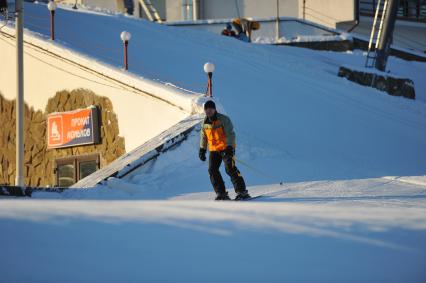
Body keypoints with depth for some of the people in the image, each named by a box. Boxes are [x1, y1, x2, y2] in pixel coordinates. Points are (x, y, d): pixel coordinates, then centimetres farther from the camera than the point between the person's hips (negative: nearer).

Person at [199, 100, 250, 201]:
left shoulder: (223, 119, -10)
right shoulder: (205, 123, 9)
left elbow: (230, 134, -15)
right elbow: (203, 137, 21)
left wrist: (229, 146, -26)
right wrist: (202, 149, 16)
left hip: (226, 148, -6)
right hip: (214, 150, 6)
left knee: (230, 169, -17)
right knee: (212, 170, -5)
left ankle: (242, 191, -15)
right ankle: (221, 193, 1)